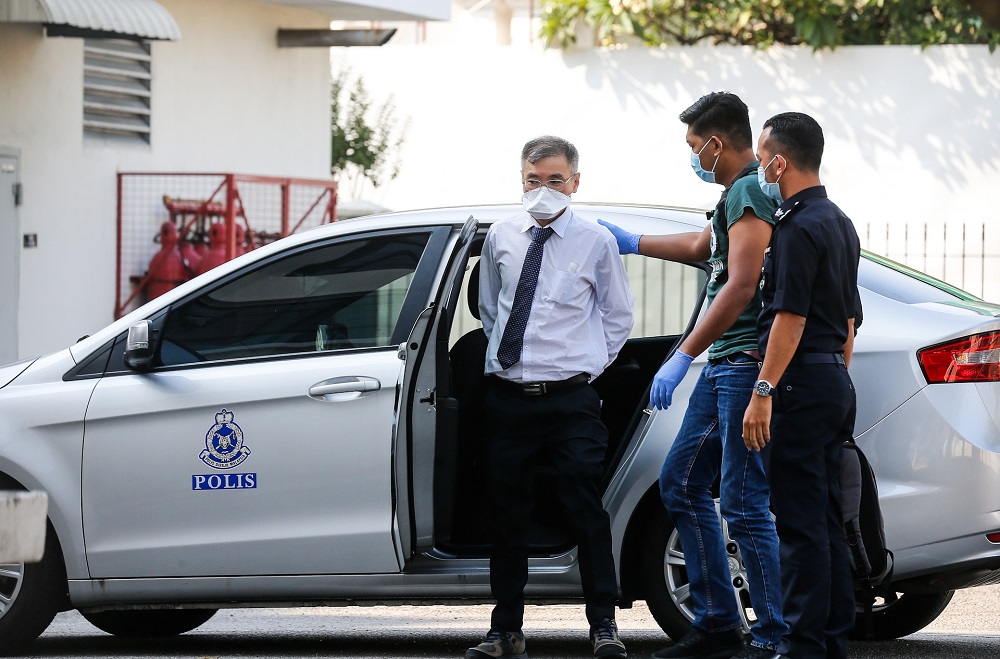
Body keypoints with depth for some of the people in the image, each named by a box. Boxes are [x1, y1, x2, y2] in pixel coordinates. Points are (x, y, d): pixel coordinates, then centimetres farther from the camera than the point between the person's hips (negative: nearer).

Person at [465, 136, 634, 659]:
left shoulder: (596, 243, 0)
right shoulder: (501, 238, 7)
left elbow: (618, 316, 10)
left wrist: (587, 365, 5)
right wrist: (508, 352, 13)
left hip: (571, 399, -3)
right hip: (508, 397, 3)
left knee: (585, 511, -5)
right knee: (507, 514, 6)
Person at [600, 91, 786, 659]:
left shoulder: (750, 191, -14)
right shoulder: (739, 192, 18)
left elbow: (741, 287, -22)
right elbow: (702, 248, 37)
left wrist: (682, 358, -20)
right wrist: (631, 243, 46)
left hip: (748, 363, -11)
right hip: (723, 366, 11)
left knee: (743, 504, -11)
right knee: (682, 484, 14)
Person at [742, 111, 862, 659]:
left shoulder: (799, 228, -14)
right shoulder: (839, 223, 18)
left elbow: (790, 316, -20)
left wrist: (763, 392, -20)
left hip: (801, 383, -10)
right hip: (835, 379, 10)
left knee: (800, 521, -9)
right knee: (825, 520, 12)